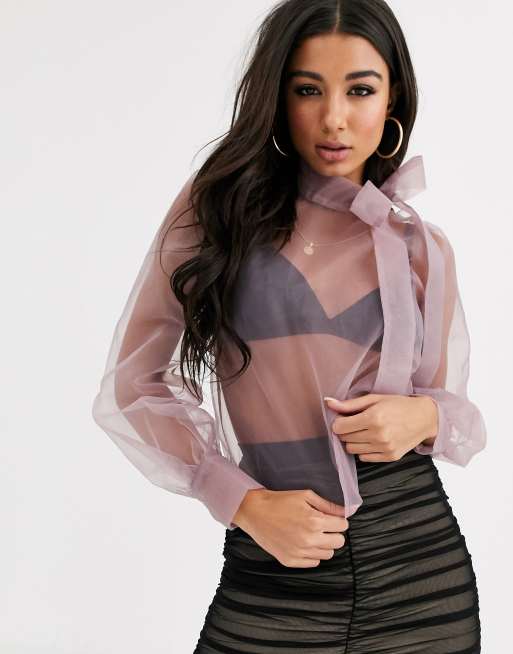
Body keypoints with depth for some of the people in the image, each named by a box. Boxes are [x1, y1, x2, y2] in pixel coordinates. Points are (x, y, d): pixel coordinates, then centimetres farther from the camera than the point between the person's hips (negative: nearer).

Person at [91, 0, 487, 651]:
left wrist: (426, 417, -8)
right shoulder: (221, 204, -1)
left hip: (420, 565, 3)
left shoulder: (422, 247, 5)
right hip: (273, 572, -2)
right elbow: (130, 388, -1)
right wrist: (242, 501, -12)